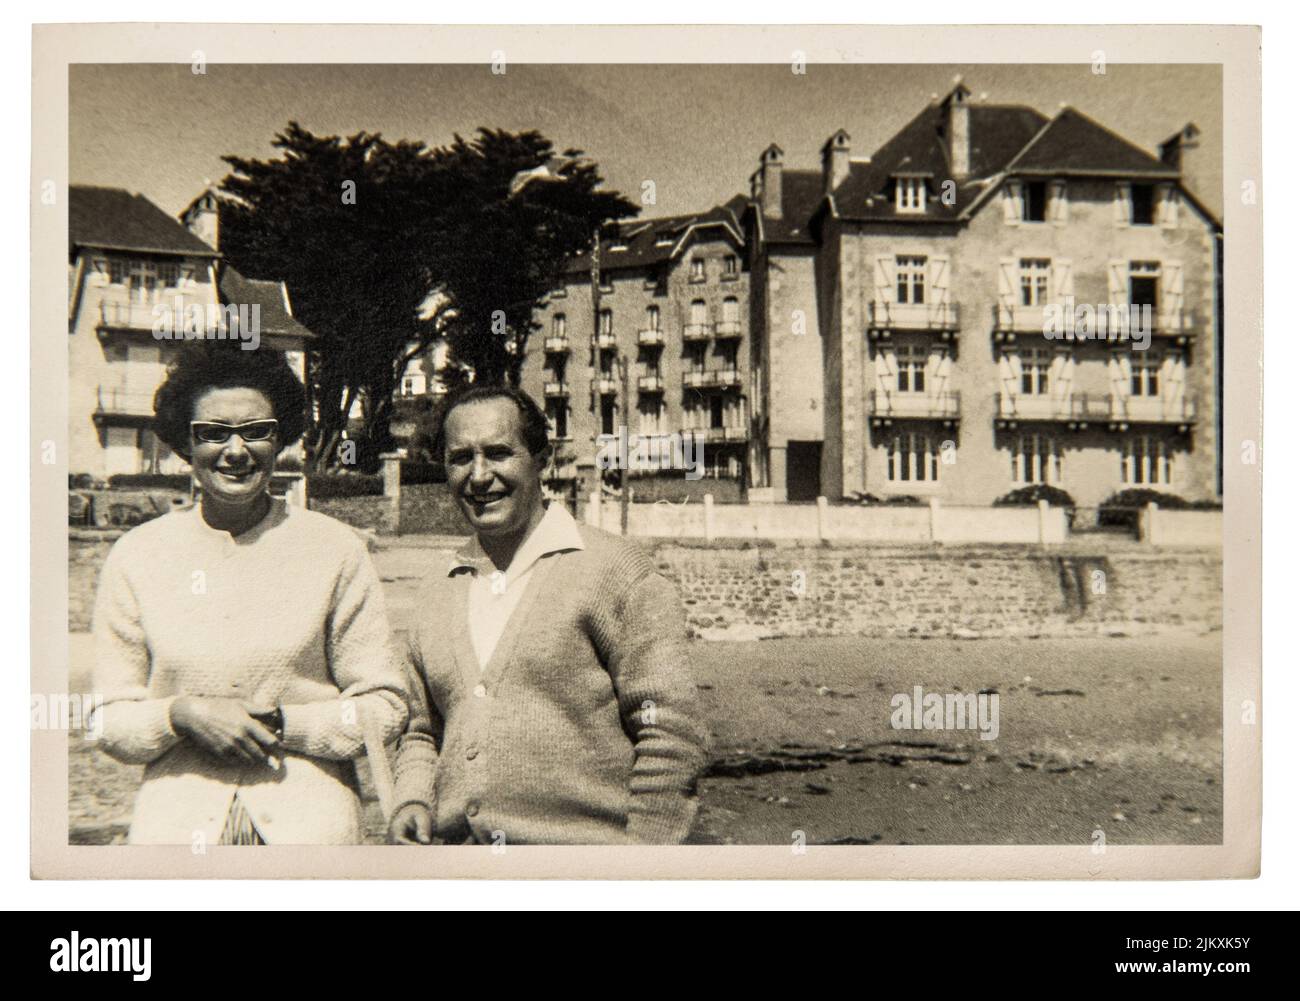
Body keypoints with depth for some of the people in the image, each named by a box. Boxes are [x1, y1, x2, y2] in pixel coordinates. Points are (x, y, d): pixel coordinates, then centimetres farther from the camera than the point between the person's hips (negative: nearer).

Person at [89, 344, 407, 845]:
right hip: (178, 822, 1)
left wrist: (280, 724, -13)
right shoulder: (135, 556, 2)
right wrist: (181, 715, -15)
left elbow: (385, 708, -1)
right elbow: (110, 723, 4)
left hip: (311, 822, -1)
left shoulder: (335, 549, -2)